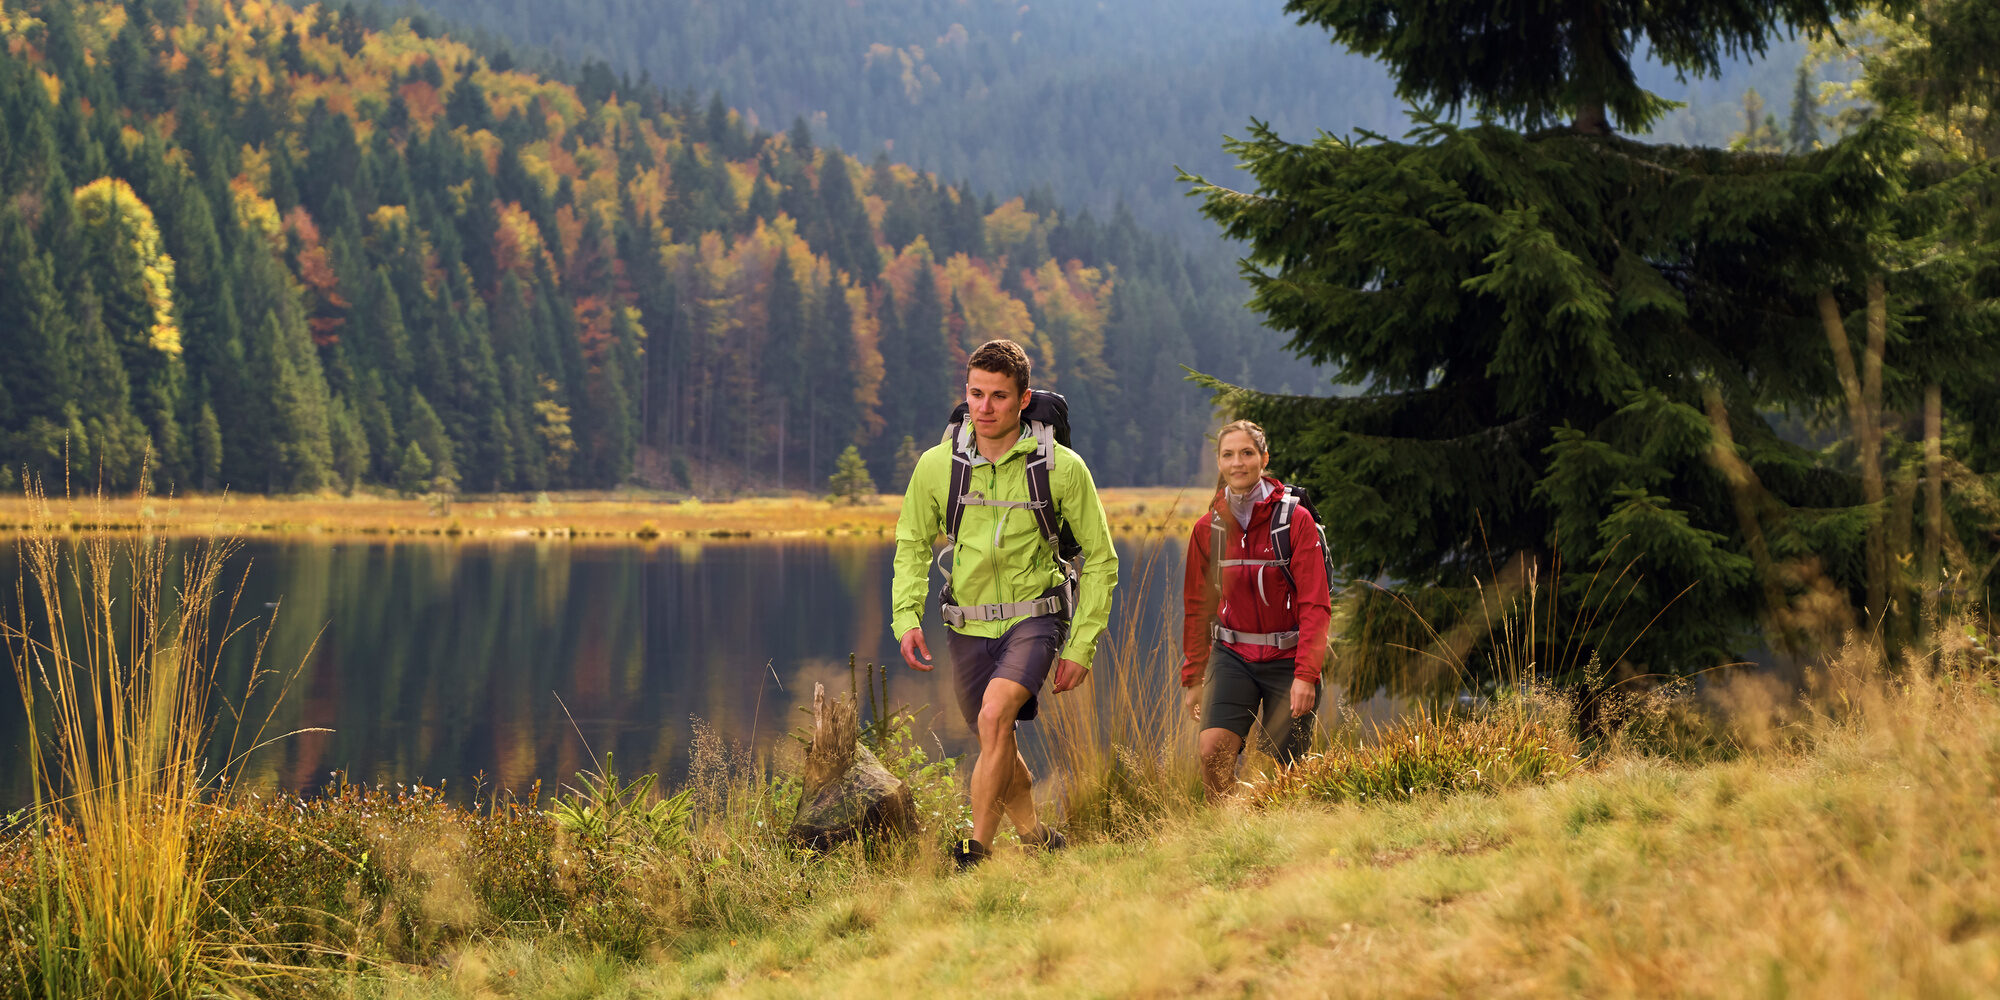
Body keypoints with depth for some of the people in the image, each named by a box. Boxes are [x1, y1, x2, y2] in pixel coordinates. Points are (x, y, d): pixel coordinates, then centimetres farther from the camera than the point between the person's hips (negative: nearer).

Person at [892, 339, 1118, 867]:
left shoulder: (1062, 468, -10)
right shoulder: (937, 465, -4)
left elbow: (1100, 560, -1)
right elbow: (912, 547, 10)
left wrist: (1080, 647, -6)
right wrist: (907, 617, -5)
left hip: (1034, 618, -4)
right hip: (968, 626, 4)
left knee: (995, 715, -27)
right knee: (998, 746, 13)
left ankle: (978, 852, -23)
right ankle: (1037, 839, 36)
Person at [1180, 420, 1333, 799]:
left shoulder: (1296, 520, -8)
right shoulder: (1208, 528, 3)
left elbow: (1315, 605, -10)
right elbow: (1197, 607, 13)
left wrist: (1306, 675, -18)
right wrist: (1193, 677, 11)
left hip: (1286, 658, -2)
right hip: (1233, 656, 2)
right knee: (1212, 749, -19)